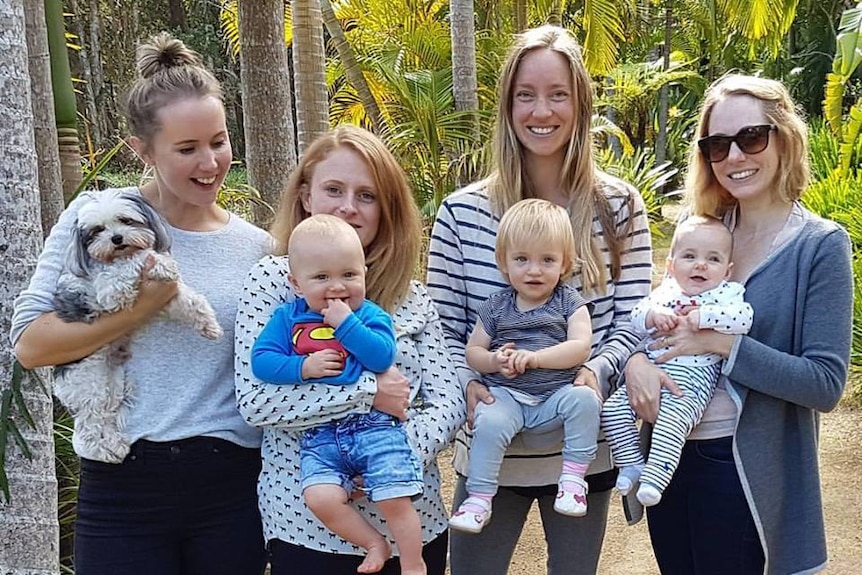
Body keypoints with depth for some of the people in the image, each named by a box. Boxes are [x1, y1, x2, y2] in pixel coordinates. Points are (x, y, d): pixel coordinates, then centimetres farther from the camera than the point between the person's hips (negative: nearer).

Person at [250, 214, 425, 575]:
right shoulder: (287, 318, 8)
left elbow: (382, 356, -15)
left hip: (375, 426, -2)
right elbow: (261, 361, -2)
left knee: (394, 498, -9)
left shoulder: (370, 315, 2)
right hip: (319, 436, 2)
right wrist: (303, 367, -15)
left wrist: (346, 323, -18)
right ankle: (374, 544, 5)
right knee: (321, 498, -18)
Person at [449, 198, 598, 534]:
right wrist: (494, 361, -13)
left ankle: (573, 478, -16)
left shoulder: (570, 303, 6)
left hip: (556, 393, 0)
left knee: (584, 399, -29)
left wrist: (534, 357, -21)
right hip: (505, 394, 0)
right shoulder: (496, 307, 10)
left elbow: (580, 348, -8)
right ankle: (478, 499, -18)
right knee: (490, 422, -30)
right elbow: (473, 351, 11)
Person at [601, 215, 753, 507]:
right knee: (613, 407, -7)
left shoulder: (728, 292, 3)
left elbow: (743, 319, -16)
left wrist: (702, 316, -20)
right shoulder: (665, 290, 16)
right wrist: (653, 315, -11)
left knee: (672, 417, -30)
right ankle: (632, 463, 5)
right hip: (650, 371, 6)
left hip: (693, 376, -5)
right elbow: (636, 315, 10)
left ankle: (655, 478, -26)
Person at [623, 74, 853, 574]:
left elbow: (826, 383, -15)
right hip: (669, 453, 5)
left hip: (746, 470, -5)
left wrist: (722, 343, -22)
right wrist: (637, 360, -14)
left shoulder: (820, 245, -11)